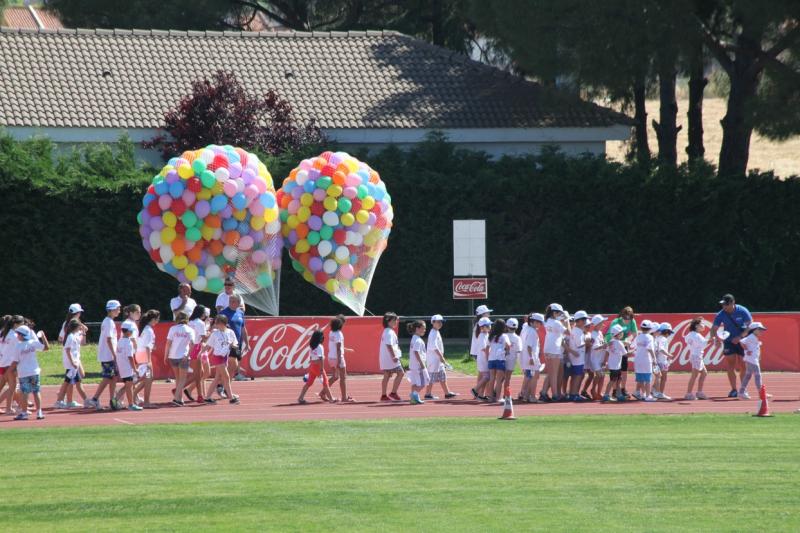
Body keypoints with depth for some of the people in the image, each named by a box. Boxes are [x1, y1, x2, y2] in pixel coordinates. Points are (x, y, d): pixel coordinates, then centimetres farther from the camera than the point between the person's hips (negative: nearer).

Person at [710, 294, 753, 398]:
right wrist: (714, 338, -32)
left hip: (742, 341, -2)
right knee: (730, 366, -4)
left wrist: (740, 337, -23)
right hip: (729, 342, 2)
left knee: (743, 366, -2)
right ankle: (733, 390, 0)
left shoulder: (742, 311, -15)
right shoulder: (721, 315, -10)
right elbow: (714, 328, -10)